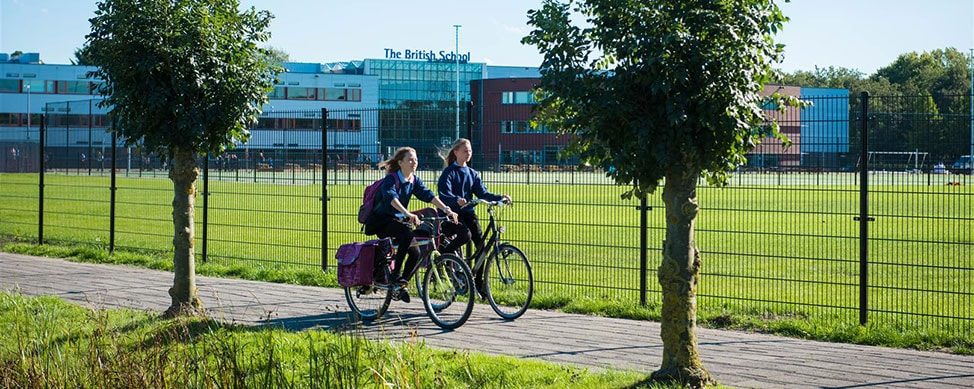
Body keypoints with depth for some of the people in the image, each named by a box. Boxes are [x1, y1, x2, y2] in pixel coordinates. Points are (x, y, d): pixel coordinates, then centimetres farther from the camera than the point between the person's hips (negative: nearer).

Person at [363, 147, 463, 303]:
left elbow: (428, 195, -11)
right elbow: (391, 197, -37)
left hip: (396, 220, 7)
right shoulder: (391, 179, -18)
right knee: (408, 235, -32)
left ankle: (401, 286, 11)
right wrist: (408, 214, -53)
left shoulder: (414, 180, 2)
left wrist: (446, 210, -27)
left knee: (415, 252, -6)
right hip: (380, 222, -7)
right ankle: (396, 274, -23)